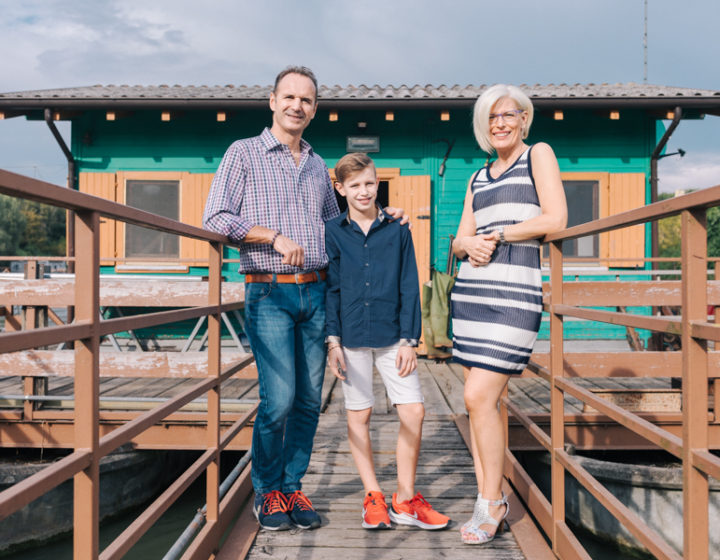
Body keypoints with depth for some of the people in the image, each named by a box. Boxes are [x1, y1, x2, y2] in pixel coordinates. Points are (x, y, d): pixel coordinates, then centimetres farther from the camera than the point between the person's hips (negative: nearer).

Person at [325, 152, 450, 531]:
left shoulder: (397, 230, 4)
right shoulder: (332, 233, 2)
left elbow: (409, 287, 4)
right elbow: (330, 289, 3)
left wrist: (409, 339, -2)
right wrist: (333, 341, -3)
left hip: (392, 337, 1)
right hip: (352, 337, 0)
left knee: (414, 412, -3)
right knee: (358, 416, 6)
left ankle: (405, 500, 11)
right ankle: (373, 497, 20)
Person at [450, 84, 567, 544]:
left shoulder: (538, 154, 5)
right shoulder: (478, 179, 22)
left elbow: (555, 219, -8)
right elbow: (460, 240, 17)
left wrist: (496, 235, -5)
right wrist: (469, 245, -6)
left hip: (516, 289, -6)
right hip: (471, 289, 6)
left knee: (479, 396, -13)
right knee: (483, 398, 6)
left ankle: (491, 503, 1)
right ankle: (491, 500, 16)